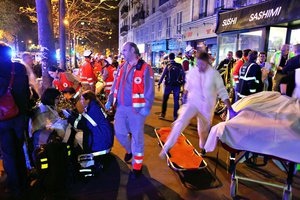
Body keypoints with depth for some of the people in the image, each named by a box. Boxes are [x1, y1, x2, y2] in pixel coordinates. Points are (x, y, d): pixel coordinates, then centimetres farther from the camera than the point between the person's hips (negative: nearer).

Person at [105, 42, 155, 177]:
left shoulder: (145, 68, -9)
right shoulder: (121, 67, 12)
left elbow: (149, 89, -14)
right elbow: (115, 85, 17)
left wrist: (147, 107, -22)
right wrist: (110, 100, 7)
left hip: (136, 108, -6)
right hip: (121, 107, 6)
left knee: (137, 137, 5)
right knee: (119, 133, 13)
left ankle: (137, 165, 21)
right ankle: (129, 150, 44)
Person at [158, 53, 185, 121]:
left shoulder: (167, 66, -4)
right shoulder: (179, 66, 0)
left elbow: (163, 75, -5)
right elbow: (183, 75, 2)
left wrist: (159, 84, -1)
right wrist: (183, 83, 10)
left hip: (168, 85, -1)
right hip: (177, 85, 1)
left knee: (165, 100, 12)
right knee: (176, 101, 6)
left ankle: (163, 114, 15)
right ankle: (175, 116, 7)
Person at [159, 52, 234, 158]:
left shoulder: (214, 74, -13)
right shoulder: (192, 72, -8)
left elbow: (222, 91, -10)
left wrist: (230, 108, -14)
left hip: (207, 106, 0)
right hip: (192, 103, 0)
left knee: (204, 129, 16)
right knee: (180, 122, -20)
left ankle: (203, 147, 46)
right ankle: (167, 147, -10)